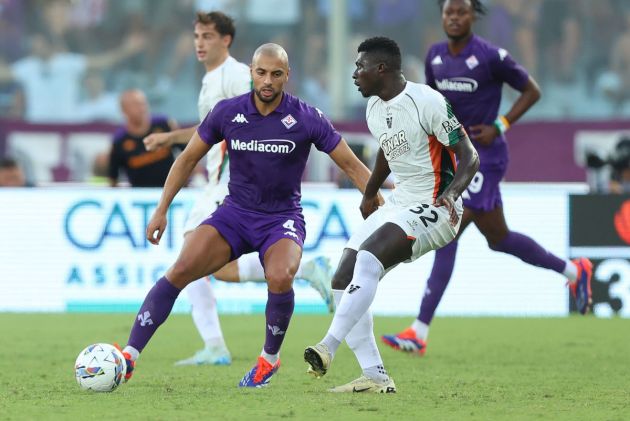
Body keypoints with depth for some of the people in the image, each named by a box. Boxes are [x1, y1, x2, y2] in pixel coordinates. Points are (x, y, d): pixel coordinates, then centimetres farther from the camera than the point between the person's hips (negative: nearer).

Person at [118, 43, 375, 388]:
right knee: (180, 270, -20)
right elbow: (188, 159, 8)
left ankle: (270, 359, -5)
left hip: (283, 217, -2)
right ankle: (128, 357, -19)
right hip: (235, 213, 2)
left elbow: (352, 166, -2)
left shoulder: (306, 119, -11)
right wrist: (162, 210, 4)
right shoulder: (227, 112, -5)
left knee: (279, 278, -32)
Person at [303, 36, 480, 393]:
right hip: (399, 205, 9)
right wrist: (370, 194, 40)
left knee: (368, 259, -30)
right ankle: (375, 377, -4)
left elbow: (470, 157, -16)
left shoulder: (427, 102, -16)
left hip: (435, 209, -9)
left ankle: (328, 348, -36)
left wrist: (450, 194, -33)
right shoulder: (375, 110, 10)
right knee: (343, 282, -3)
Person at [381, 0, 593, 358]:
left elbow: (532, 91, -4)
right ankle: (573, 271, 37)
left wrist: (499, 127, -13)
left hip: (483, 158, -8)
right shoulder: (436, 56, 6)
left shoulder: (491, 56, -14)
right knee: (498, 238, 16)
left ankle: (420, 333, -13)